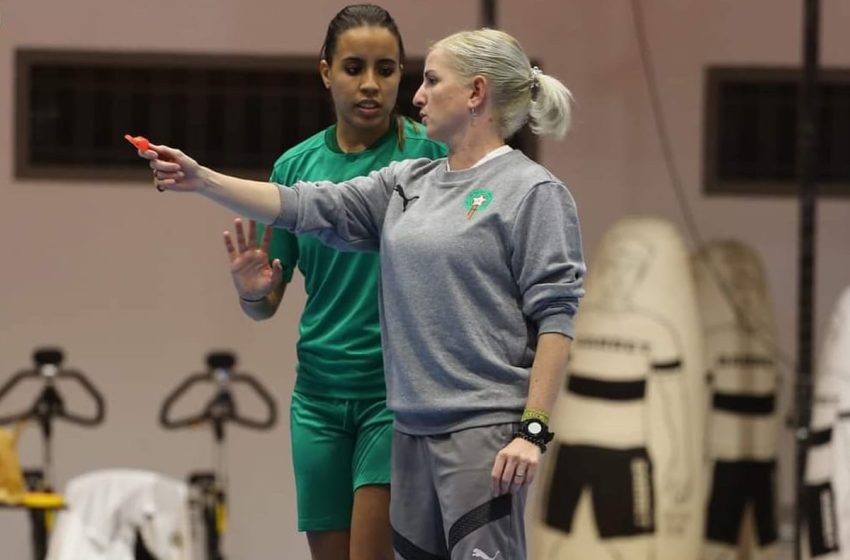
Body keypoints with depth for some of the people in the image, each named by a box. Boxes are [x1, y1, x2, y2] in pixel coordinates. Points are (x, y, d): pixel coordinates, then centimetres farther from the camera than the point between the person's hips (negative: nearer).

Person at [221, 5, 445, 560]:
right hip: (320, 394, 4)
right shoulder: (296, 166, 7)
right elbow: (267, 306, 12)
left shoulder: (429, 151, -5)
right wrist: (252, 290, -11)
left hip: (398, 391, -4)